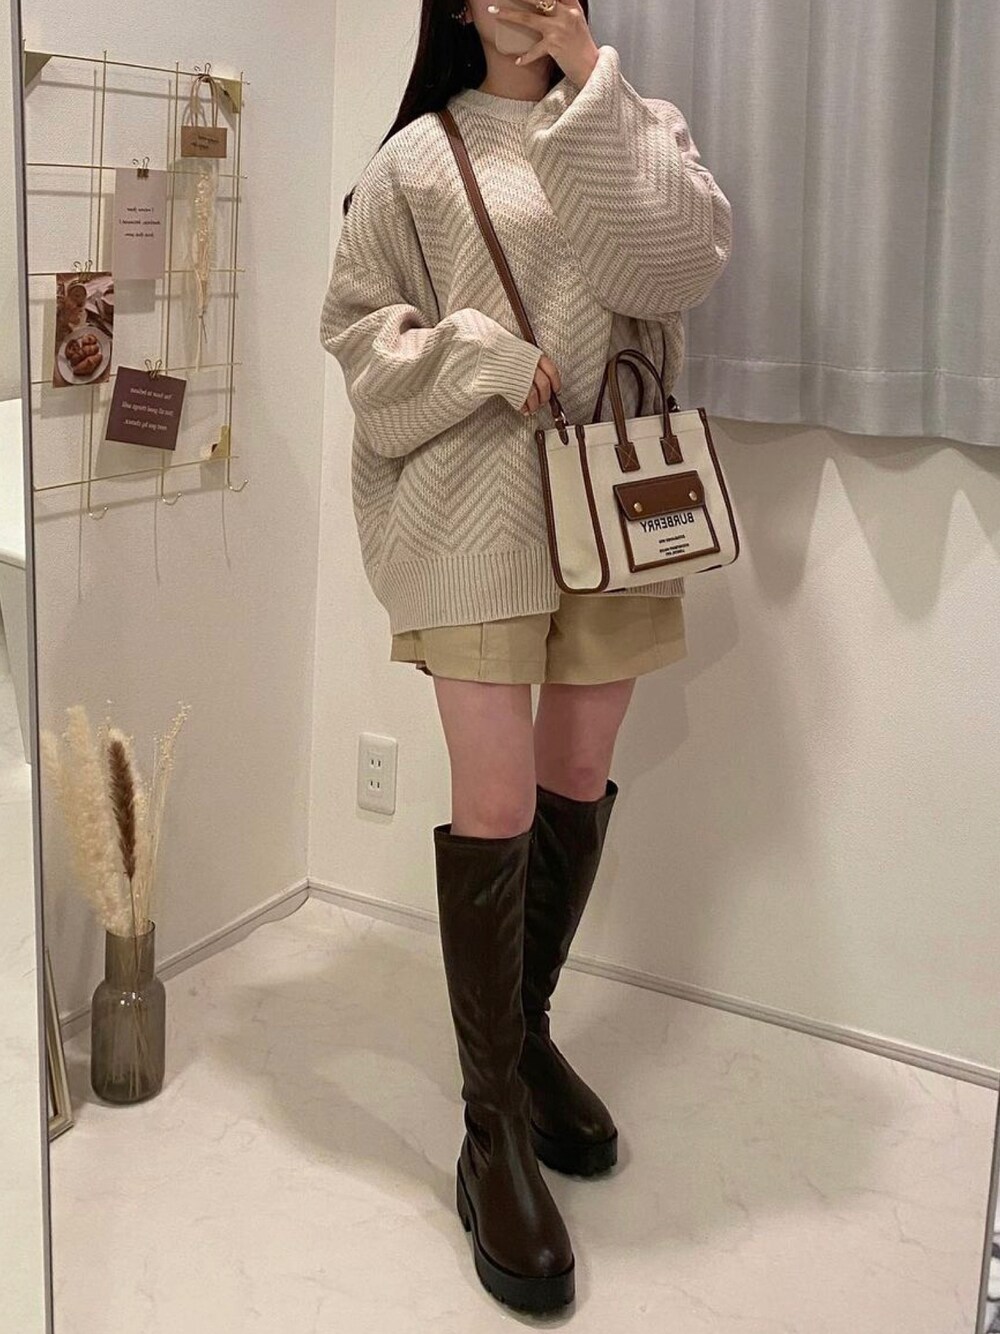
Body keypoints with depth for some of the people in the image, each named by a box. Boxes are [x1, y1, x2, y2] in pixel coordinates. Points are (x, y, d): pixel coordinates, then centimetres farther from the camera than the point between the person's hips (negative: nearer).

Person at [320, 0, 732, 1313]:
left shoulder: (637, 130, 11)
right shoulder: (419, 156, 5)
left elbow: (685, 257, -7)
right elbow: (358, 324, 3)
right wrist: (481, 359, -12)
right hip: (477, 513, -3)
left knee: (579, 782, 11)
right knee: (494, 807, -6)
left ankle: (527, 1029, 31)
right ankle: (493, 1125, 4)